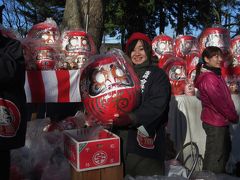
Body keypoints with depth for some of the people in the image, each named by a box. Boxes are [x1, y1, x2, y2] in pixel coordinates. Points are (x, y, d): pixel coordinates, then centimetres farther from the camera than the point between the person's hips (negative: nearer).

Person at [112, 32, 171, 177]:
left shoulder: (158, 75, -3)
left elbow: (156, 105, -15)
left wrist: (130, 119, -23)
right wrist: (114, 116, -9)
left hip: (147, 139, -4)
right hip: (123, 137, 4)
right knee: (124, 175, 14)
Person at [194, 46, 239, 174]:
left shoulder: (215, 74, 10)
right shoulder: (209, 78, -21)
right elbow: (219, 102, -22)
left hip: (219, 121, 10)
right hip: (215, 123, -10)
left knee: (225, 149, 24)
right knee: (215, 155, 2)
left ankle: (220, 175, 41)